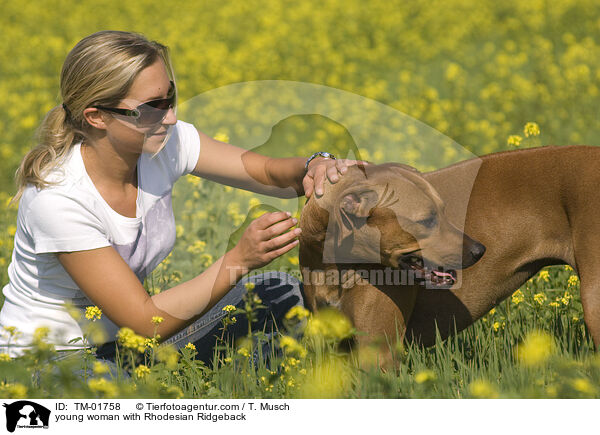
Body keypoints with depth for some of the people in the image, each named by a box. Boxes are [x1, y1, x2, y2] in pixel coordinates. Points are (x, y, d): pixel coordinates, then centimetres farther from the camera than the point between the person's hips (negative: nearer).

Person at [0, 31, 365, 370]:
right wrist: (239, 260, -35)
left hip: (119, 341, 8)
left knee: (282, 293, -5)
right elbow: (147, 323, -30)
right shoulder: (56, 198, -30)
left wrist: (314, 167, -28)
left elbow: (270, 173, -5)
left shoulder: (166, 144, -11)